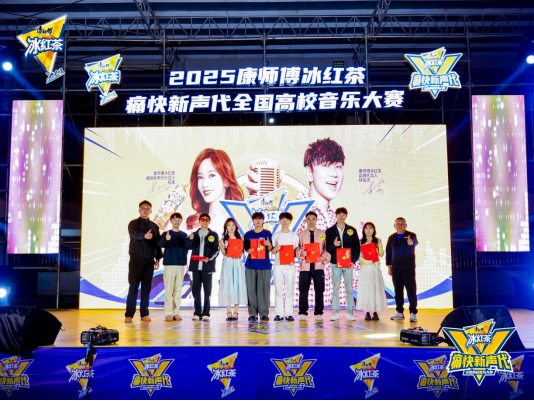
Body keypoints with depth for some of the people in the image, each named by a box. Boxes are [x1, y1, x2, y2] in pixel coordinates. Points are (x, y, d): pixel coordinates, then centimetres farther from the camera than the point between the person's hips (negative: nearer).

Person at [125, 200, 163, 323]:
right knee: (133, 287, -2)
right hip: (136, 259, -3)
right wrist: (144, 236, -43)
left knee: (146, 288, 5)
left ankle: (144, 314, 10)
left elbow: (158, 243, 14)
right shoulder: (133, 223, 0)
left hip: (149, 260, 3)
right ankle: (129, 314, 2)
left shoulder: (154, 226, 12)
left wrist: (158, 258, 8)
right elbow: (134, 234, -22)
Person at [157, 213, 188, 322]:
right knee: (169, 289, -3)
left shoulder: (184, 235, 10)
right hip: (169, 264, -3)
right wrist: (166, 239, -38)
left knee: (178, 289, 5)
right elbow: (160, 244, -17)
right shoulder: (166, 234, 1)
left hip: (181, 265, 3)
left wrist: (185, 261, 5)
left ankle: (176, 312, 10)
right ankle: (168, 313, 0)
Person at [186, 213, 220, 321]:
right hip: (196, 266, 2)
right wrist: (190, 239, -10)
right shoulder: (194, 234, 14)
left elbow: (216, 250, 2)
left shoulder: (213, 235, 8)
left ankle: (206, 313, 3)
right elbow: (189, 247, 9)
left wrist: (209, 258, -14)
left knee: (207, 290, -1)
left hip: (207, 266, -2)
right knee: (196, 289, 3)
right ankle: (197, 312, 9)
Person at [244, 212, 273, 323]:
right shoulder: (248, 234, 9)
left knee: (264, 289, -2)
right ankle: (252, 313, 7)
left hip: (264, 265, -1)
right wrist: (248, 250, -10)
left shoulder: (267, 233, 5)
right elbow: (246, 248, 13)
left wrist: (269, 245, -19)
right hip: (251, 265, 1)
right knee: (251, 289, 0)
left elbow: (270, 249, 3)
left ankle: (264, 313, 4)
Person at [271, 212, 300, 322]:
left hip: (290, 265, -1)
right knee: (278, 290, 0)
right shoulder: (276, 235, 10)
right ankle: (279, 313, 5)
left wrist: (293, 259, -10)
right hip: (278, 265, 1)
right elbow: (272, 252, 8)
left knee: (289, 290, -1)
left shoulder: (294, 235, 9)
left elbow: (297, 250, 8)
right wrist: (275, 249, -14)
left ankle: (289, 313, 4)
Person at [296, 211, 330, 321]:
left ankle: (319, 313, 11)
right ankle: (302, 313, 9)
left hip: (318, 265, 0)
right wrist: (301, 252, -15)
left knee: (319, 290, 2)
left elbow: (326, 248, 7)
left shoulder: (322, 234, 9)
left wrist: (323, 257, -9)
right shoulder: (301, 234, 9)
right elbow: (296, 249, 5)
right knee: (303, 290, 0)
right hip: (305, 265, 0)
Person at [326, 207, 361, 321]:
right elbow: (327, 247, 3)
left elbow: (357, 247, 6)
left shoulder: (352, 230, 8)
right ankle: (335, 313, 5)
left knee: (349, 289, 3)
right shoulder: (330, 231, 6)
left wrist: (353, 261, -4)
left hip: (349, 264, 1)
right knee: (335, 289, 1)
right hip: (335, 264, -1)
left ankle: (349, 313, 9)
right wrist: (333, 245, -17)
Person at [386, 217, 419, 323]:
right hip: (395, 269, 4)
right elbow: (388, 252, 12)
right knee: (398, 291, 9)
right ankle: (400, 312, 17)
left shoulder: (411, 235, -3)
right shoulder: (392, 238, 9)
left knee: (411, 291, -3)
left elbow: (415, 242, -26)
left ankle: (413, 313, 2)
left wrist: (412, 242, -50)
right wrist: (389, 266, 7)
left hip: (408, 269, -3)